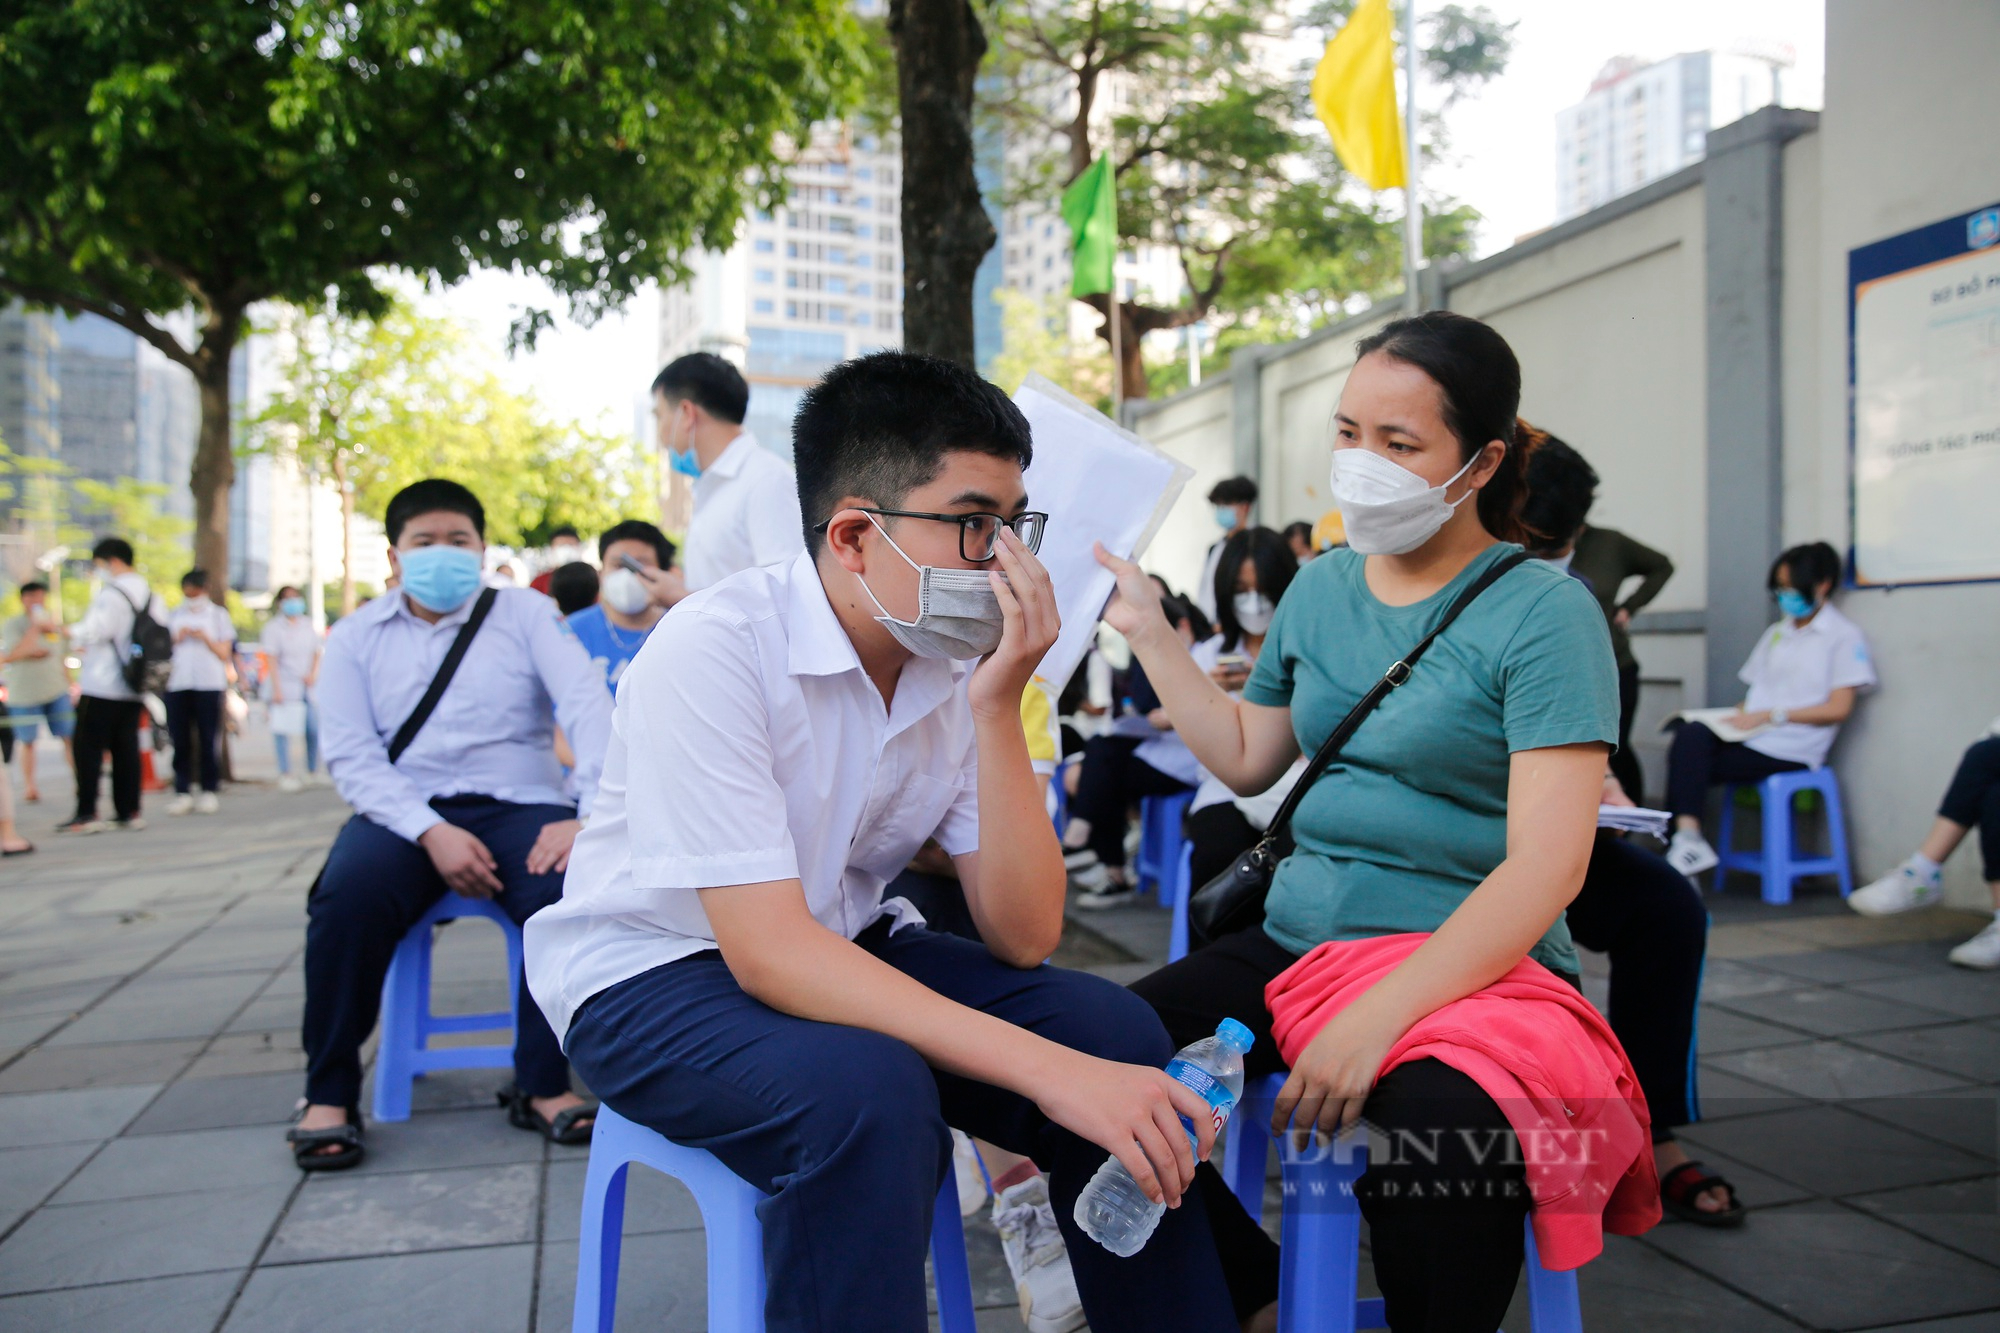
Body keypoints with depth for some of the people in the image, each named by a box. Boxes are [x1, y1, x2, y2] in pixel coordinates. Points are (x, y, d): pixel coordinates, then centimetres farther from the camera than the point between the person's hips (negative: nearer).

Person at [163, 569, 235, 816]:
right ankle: (183, 792, 2)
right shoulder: (173, 616, 17)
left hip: (209, 684, -2)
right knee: (180, 740, -1)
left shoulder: (218, 615, 10)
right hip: (177, 684, 2)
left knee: (208, 740, -2)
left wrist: (205, 638, -11)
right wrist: (177, 639, -4)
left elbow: (225, 653, 5)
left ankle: (210, 792, 3)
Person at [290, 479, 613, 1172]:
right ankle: (329, 1095, -9)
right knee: (347, 896, -30)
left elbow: (586, 705, -6)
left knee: (572, 886, -30)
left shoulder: (526, 614, 9)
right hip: (405, 813, 1)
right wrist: (431, 832, -17)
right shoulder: (356, 636, 12)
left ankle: (542, 1086, -13)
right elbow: (351, 755, 0)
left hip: (516, 804, 0)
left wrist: (593, 815, -23)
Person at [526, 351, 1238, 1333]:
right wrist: (1052, 1073, -36)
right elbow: (769, 953, -30)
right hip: (650, 976, -5)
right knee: (868, 1091, -35)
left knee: (1115, 1030, -14)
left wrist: (997, 706, -24)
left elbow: (1022, 938, -12)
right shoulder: (714, 650, -24)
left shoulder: (963, 665, -7)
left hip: (838, 948, 6)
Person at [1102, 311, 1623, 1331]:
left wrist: (1377, 1016, -26)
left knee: (1449, 1131, -37)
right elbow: (1247, 758, 21)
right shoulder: (1319, 587, 11)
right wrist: (1147, 629, 15)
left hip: (1473, 970, -5)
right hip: (1297, 943, 5)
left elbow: (1546, 864, -16)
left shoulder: (1542, 613, -8)